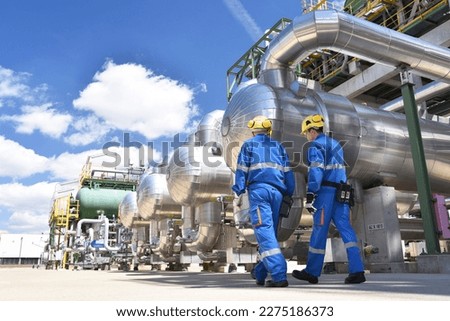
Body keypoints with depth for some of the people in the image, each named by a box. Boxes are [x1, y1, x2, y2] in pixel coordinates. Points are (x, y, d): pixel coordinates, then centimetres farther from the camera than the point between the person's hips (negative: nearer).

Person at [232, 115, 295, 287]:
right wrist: (289, 193, 21)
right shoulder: (278, 146, 22)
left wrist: (239, 190, 4)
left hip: (258, 189, -4)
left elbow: (242, 169, 4)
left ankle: (279, 276, -19)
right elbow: (287, 172, 17)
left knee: (265, 232, -10)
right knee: (270, 231, 12)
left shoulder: (248, 144, 12)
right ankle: (260, 273, 22)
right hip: (277, 191, 4)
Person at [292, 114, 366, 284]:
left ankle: (312, 272, 9)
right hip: (341, 192, 7)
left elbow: (316, 171, -16)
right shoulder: (336, 144, 23)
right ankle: (357, 271, -6)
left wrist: (310, 195, -19)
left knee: (319, 231, -1)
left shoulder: (316, 146, -4)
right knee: (346, 229, 1)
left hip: (325, 192, -7)